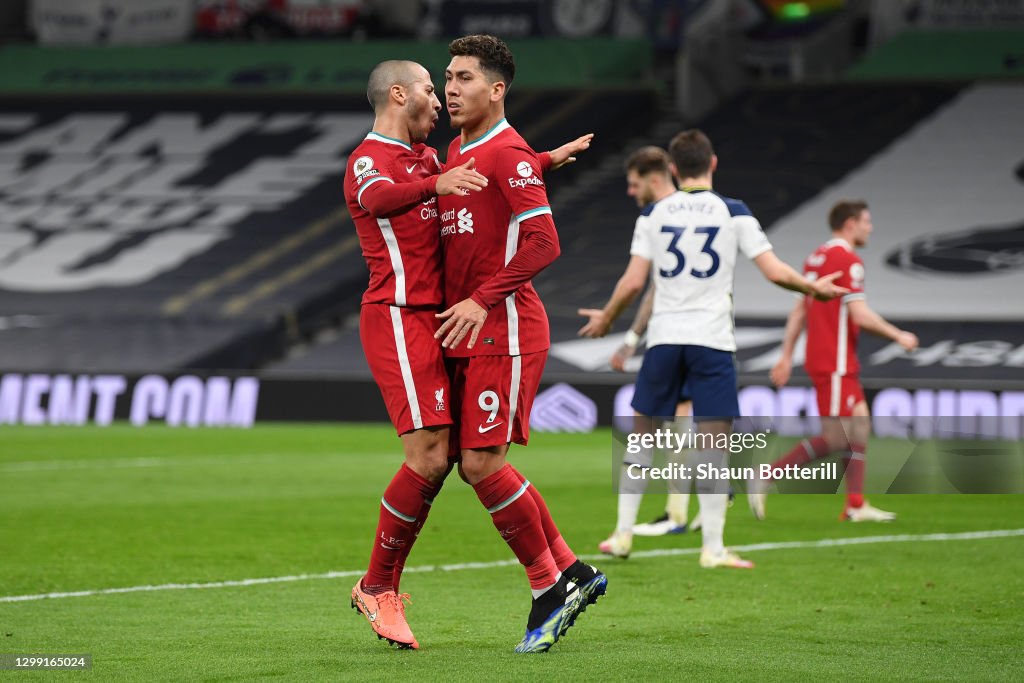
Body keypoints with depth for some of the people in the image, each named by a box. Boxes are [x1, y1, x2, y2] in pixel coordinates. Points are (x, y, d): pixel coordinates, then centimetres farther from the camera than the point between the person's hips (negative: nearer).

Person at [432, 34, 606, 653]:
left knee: (482, 464, -12)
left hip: (505, 331, -9)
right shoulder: (457, 152, 17)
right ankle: (572, 573, 18)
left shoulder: (508, 154, -12)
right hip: (470, 334, 9)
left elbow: (543, 241, -19)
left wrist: (482, 300, -22)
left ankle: (551, 588, 1)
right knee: (479, 466, 7)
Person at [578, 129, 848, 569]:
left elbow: (633, 283, 0)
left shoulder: (654, 214, 4)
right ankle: (712, 547, -5)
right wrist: (816, 288, 15)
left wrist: (605, 319, 17)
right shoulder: (734, 213, -1)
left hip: (663, 337, 2)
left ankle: (624, 532, 15)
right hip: (711, 339, -2)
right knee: (714, 442, -1)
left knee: (643, 433, 15)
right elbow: (775, 272, -3)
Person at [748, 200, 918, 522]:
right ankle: (766, 478, -11)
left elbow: (798, 312, 15)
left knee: (860, 424, 10)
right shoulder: (848, 260, -14)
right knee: (836, 438, -9)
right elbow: (860, 315, -19)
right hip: (835, 363, -10)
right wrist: (899, 336, -7)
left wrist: (787, 356, 17)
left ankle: (856, 505, 8)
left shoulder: (817, 257, 13)